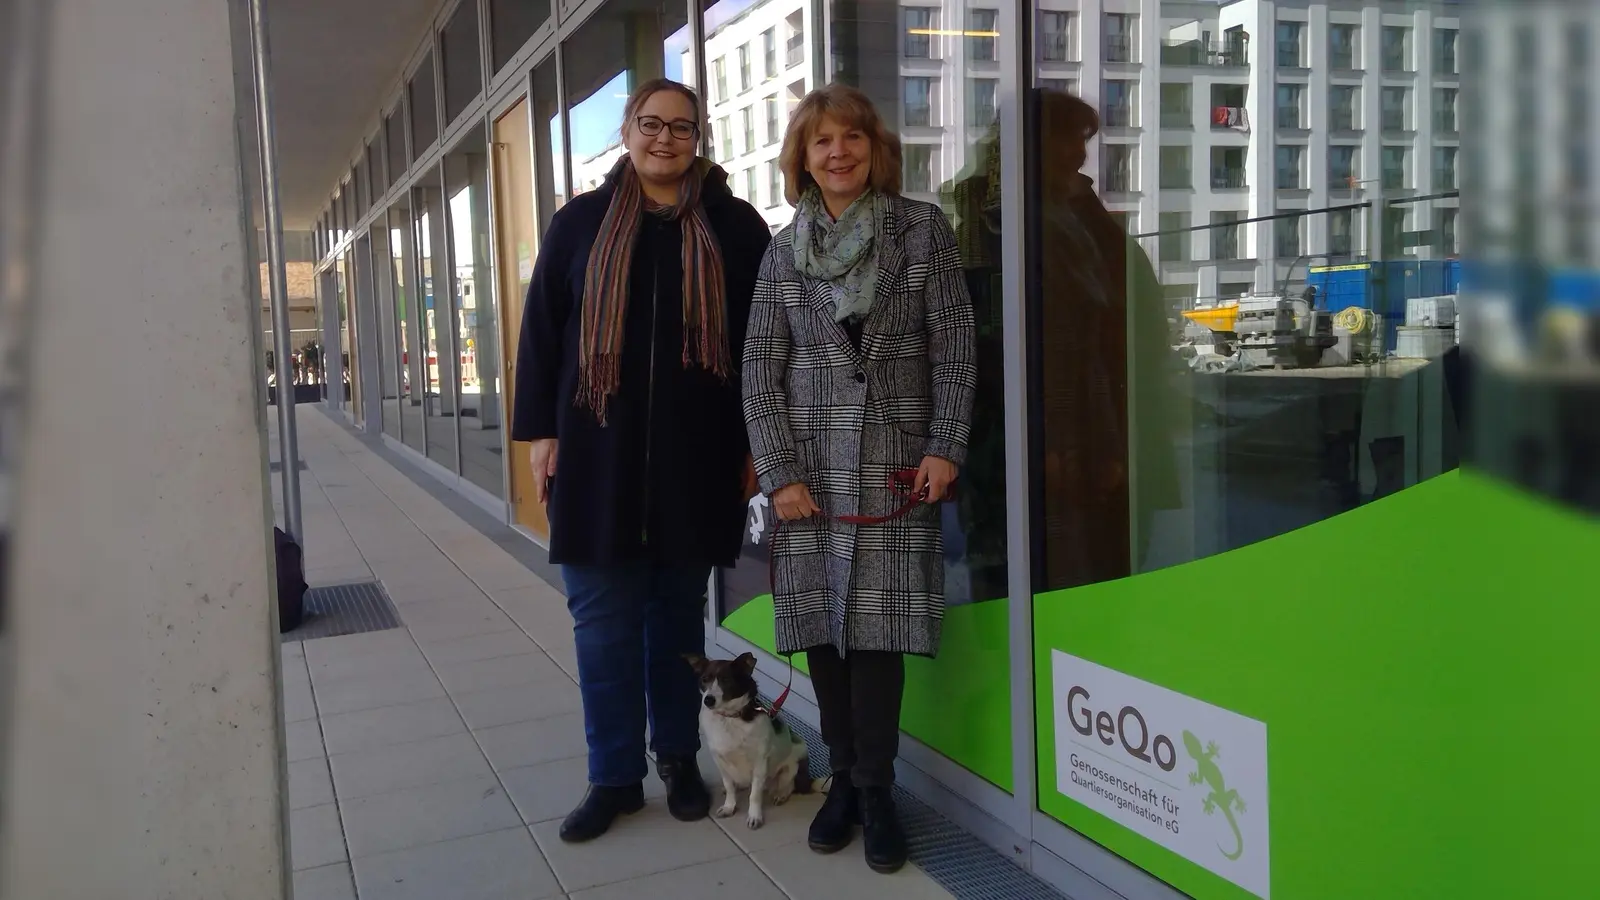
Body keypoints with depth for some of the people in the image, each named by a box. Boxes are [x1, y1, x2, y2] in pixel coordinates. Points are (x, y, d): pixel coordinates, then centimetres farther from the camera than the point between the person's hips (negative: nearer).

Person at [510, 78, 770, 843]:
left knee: (680, 612, 11)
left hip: (696, 453, 0)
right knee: (604, 619, 3)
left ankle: (679, 758, 26)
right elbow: (542, 328, 7)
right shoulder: (581, 222, 6)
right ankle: (614, 776, 16)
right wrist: (540, 431, 1)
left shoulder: (733, 225, 3)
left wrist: (757, 442, 0)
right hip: (601, 451, 1)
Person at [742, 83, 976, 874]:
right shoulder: (783, 251, 8)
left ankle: (873, 791, 10)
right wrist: (779, 472, -4)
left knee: (879, 625, -2)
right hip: (810, 465, 2)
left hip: (895, 467, -2)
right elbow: (760, 368, 4)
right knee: (823, 623, 5)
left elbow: (954, 345, 1)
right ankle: (846, 778, 20)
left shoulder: (923, 229, 4)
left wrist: (946, 446, -7)